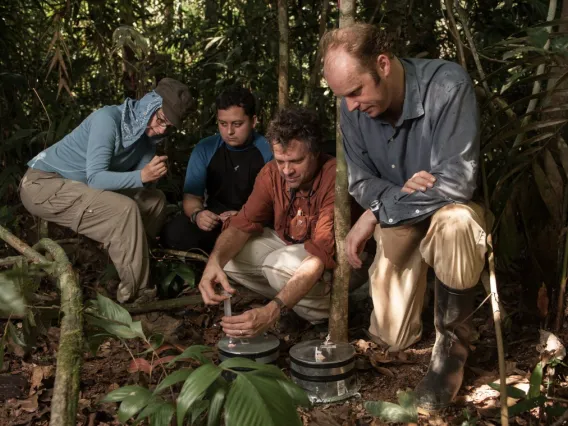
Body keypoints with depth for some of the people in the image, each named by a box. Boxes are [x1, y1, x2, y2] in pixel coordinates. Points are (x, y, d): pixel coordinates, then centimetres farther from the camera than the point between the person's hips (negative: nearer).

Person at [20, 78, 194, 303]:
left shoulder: (147, 132, 0)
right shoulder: (108, 119, -25)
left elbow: (141, 181, -1)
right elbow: (95, 177, -31)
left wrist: (152, 173, -23)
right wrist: (141, 176, -42)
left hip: (79, 185, 9)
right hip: (43, 184, -9)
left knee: (155, 199, 4)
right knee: (125, 209, -28)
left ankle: (132, 262, 8)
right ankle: (136, 293, -20)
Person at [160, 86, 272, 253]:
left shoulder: (269, 151, -7)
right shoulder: (205, 149, 2)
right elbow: (192, 194, 1)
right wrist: (197, 214, -24)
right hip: (215, 220, 3)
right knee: (173, 233, -25)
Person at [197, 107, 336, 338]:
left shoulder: (334, 178, -32)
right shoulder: (272, 173, -13)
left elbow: (320, 256, -39)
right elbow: (243, 224, -14)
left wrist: (272, 311, -52)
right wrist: (214, 260, -38)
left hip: (332, 260, -6)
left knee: (282, 266, -34)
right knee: (227, 257, -12)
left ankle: (327, 309, -6)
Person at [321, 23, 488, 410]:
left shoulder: (447, 85, -27)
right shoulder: (354, 107, -10)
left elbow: (456, 183, -32)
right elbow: (361, 183, -4)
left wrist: (377, 214, -26)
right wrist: (401, 193, -28)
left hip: (449, 214, -3)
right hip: (397, 221, 4)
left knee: (453, 223, -41)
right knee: (393, 338, -4)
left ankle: (452, 344, -18)